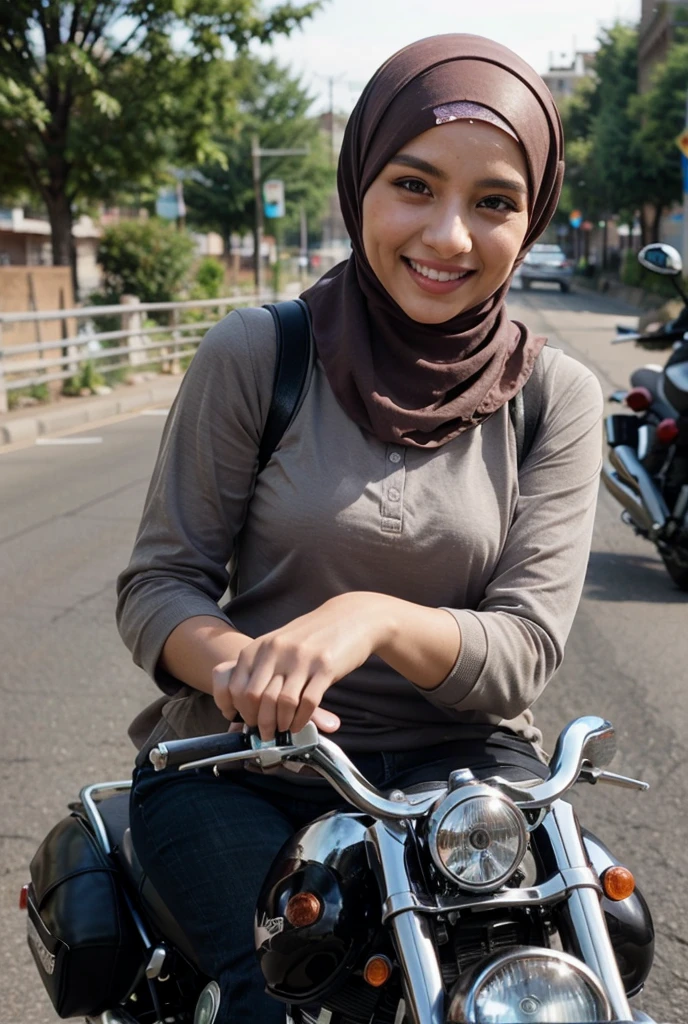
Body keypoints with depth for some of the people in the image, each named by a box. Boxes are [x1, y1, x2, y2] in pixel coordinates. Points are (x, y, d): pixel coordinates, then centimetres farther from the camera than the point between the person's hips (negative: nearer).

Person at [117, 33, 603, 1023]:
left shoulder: (557, 396, 0)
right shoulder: (255, 353, -5)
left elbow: (526, 648, -7)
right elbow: (156, 585, -3)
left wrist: (376, 617, -28)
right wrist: (233, 661, -27)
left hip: (457, 754, 2)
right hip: (240, 756, -1)